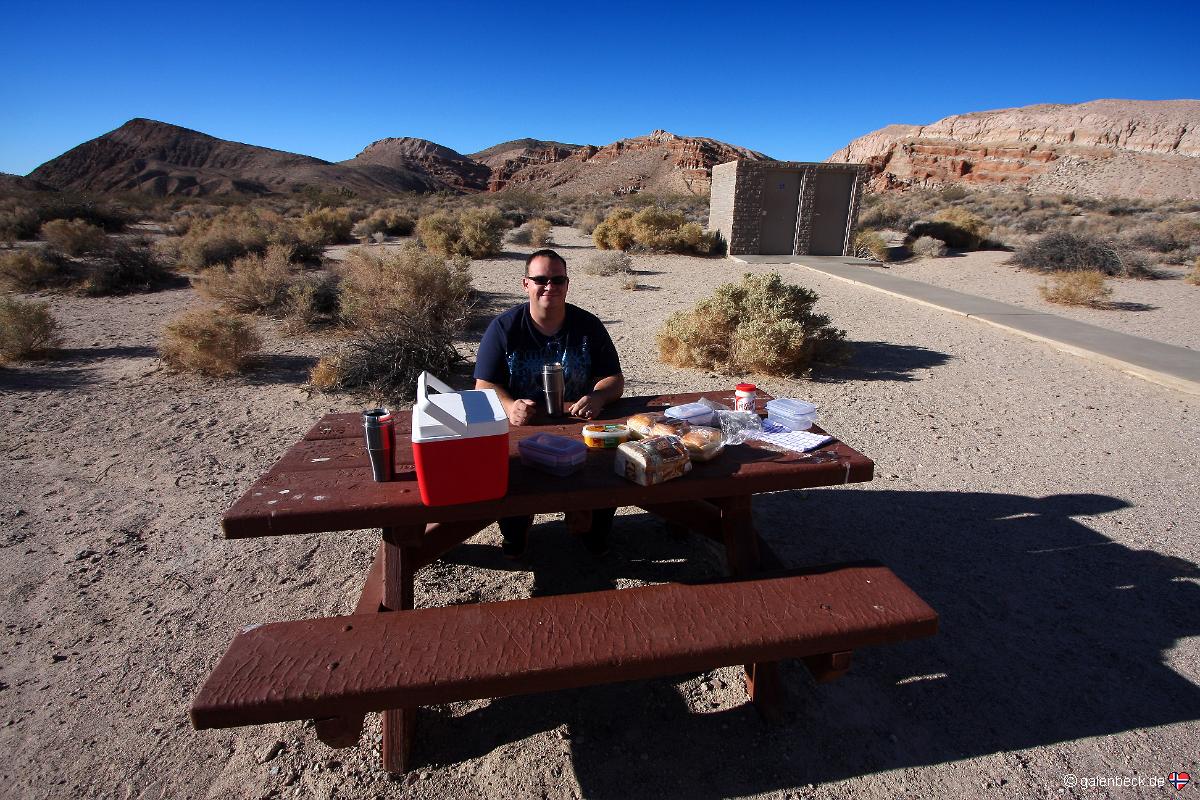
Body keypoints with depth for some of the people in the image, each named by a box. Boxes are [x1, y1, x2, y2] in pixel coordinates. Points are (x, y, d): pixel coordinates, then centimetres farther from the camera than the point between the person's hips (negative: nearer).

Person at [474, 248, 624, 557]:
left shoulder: (588, 326, 3)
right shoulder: (503, 328, -2)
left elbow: (614, 379, 3)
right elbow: (484, 385, -5)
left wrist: (597, 397, -22)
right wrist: (509, 407, -28)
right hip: (521, 427, -1)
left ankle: (596, 532, 11)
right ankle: (514, 533, 10)